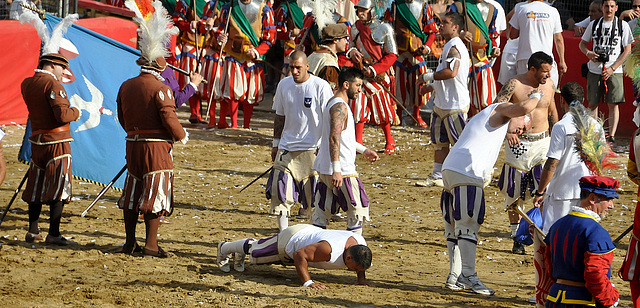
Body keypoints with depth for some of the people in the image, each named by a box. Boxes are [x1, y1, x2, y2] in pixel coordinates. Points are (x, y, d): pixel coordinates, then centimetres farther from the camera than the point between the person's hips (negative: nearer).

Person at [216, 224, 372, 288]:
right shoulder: (329, 250, -47)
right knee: (254, 254, 23)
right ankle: (224, 248, 48)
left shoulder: (360, 244, -25)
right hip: (290, 239, -6)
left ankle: (251, 244, 61)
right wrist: (307, 282, -40)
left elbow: (359, 262, 1)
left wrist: (361, 277, -9)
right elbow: (299, 255, -39)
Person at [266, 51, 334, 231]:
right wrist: (276, 143, 17)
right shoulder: (284, 85, 7)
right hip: (286, 148, 4)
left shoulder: (321, 86, -8)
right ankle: (283, 233, 6)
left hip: (312, 148, -4)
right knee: (279, 190, -2)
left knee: (313, 195, -3)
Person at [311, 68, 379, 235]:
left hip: (324, 170, 10)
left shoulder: (331, 103, 18)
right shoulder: (339, 106, -15)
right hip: (342, 171, -10)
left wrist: (363, 150, 32)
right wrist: (336, 169, -30)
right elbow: (334, 139, -25)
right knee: (358, 210, 1)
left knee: (322, 214, 10)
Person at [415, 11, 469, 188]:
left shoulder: (454, 47, -16)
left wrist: (428, 77, -17)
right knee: (439, 141, 13)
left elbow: (451, 73, -28)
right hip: (442, 103, 11)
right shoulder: (450, 46, 18)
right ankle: (437, 176, 18)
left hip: (455, 105, -11)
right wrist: (432, 87, 21)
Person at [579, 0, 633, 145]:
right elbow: (582, 44, 17)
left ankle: (611, 136, -9)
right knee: (593, 103, 5)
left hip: (614, 71, -2)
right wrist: (588, 53, -7)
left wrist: (612, 68, -10)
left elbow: (627, 50, -1)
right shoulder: (594, 25, 8)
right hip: (594, 70, 2)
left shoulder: (623, 26, 1)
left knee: (613, 104, -8)